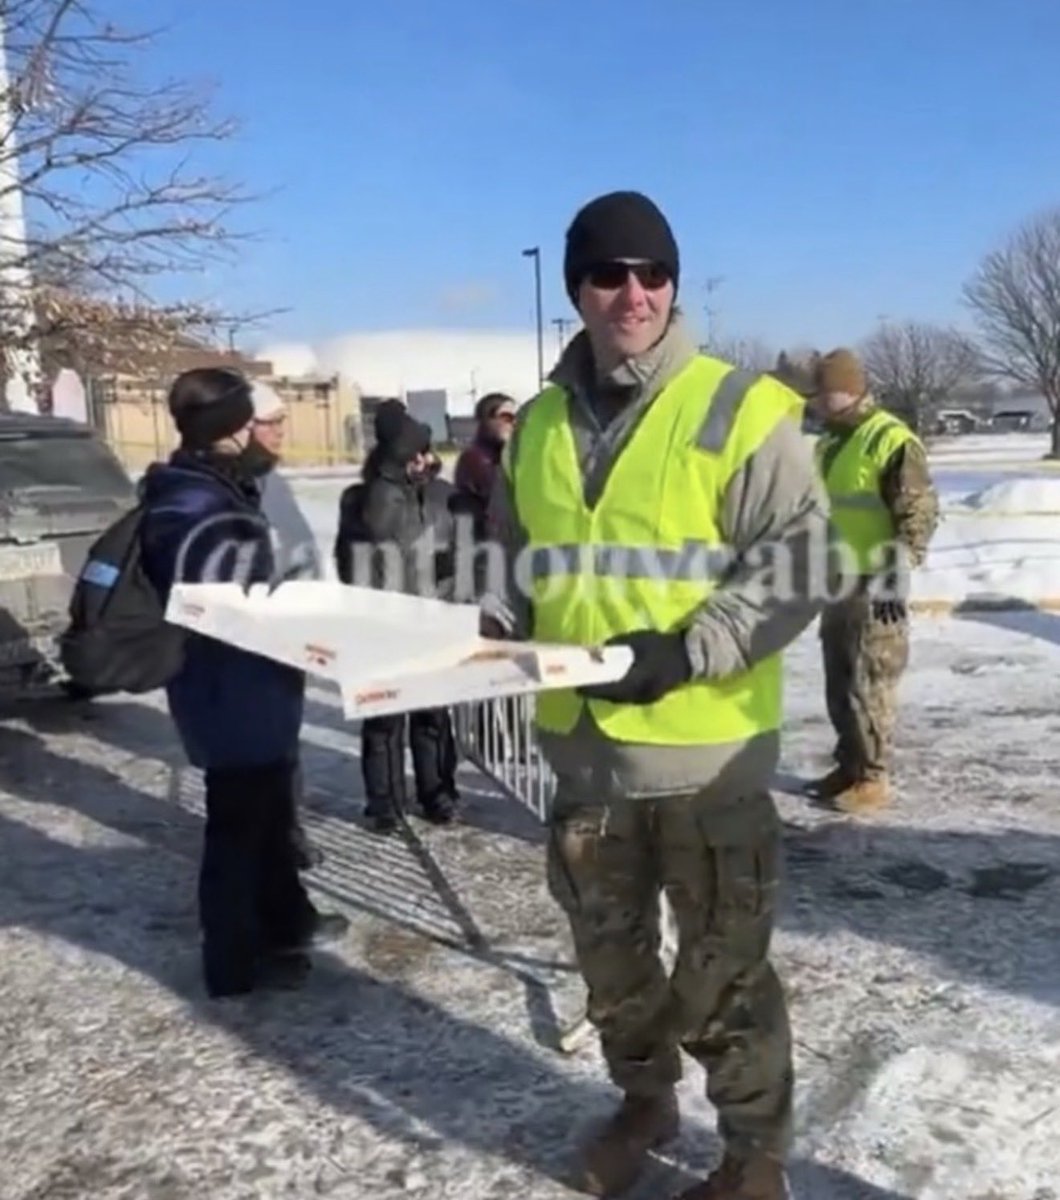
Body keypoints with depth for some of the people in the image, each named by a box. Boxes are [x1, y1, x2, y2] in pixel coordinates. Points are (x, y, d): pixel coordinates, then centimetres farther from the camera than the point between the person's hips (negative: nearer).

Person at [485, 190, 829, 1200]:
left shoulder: (739, 409, -7)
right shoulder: (538, 424, 8)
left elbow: (793, 564, -11)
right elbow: (520, 559, 18)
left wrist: (684, 651, -22)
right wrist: (496, 625, -2)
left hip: (706, 751, -5)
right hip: (582, 744, 5)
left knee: (723, 965, 7)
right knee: (608, 946, 20)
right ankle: (643, 1100, 44)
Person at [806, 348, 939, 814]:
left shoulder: (892, 440, -13)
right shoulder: (828, 444, 14)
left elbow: (919, 514, -17)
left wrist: (896, 576, -23)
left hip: (873, 587, -9)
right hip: (837, 584, 9)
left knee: (869, 684, -4)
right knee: (839, 682, 14)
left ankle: (873, 778, 5)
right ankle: (849, 766, 26)